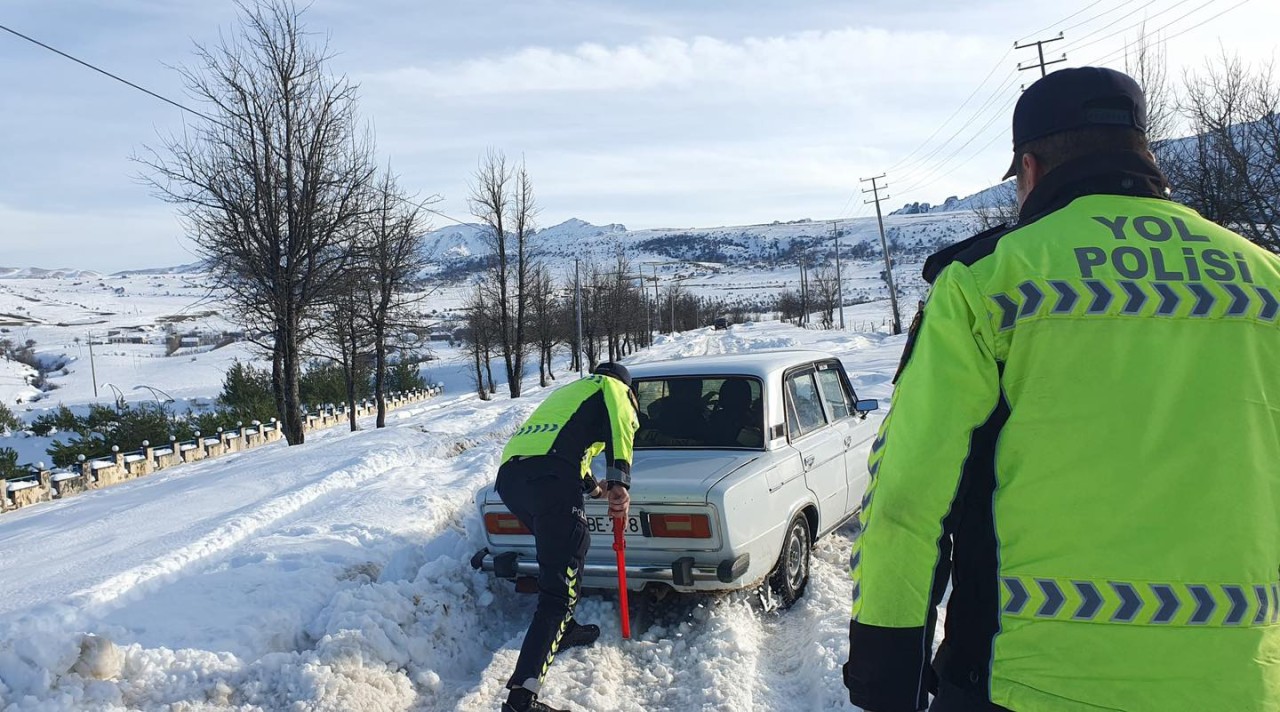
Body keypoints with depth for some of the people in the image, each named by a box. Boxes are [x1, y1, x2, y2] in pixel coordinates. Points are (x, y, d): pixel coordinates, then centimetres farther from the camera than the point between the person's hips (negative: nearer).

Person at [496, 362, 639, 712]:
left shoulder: (568, 392, 40)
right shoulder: (613, 387, 18)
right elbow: (619, 426, -5)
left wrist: (591, 487, 65)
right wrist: (619, 482, -19)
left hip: (508, 476, 8)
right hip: (548, 480, -8)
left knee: (573, 543, 33)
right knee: (559, 587, -11)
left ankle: (564, 629, 43)